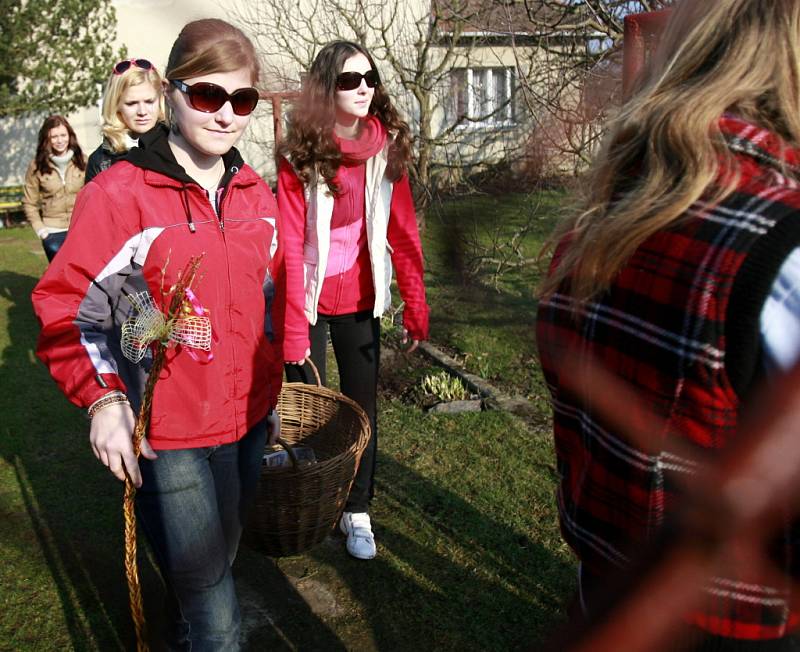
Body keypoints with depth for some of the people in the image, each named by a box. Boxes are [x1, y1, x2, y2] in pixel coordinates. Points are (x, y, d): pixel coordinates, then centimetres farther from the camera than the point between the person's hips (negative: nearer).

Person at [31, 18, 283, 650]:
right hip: (164, 437, -6)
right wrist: (101, 399, -20)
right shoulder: (119, 192, -13)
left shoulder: (256, 195, 5)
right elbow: (65, 308, -8)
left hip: (246, 425, 6)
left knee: (218, 562, 25)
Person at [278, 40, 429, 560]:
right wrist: (294, 328, -18)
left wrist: (416, 306, -6)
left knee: (362, 405, 10)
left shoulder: (388, 148, -4)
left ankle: (357, 512, 26)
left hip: (360, 301, 3)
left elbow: (404, 233, -2)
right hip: (310, 300, -2)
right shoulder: (300, 158, -13)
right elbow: (290, 247, -15)